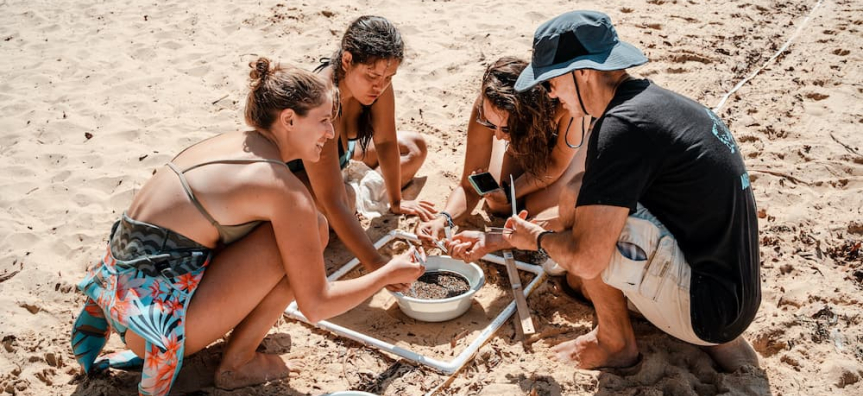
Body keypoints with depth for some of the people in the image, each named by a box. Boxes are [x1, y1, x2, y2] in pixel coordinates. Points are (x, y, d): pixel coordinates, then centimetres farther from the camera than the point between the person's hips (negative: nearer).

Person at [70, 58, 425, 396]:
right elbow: (316, 305, -12)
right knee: (312, 229, -8)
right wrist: (389, 273, 3)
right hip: (160, 328, -8)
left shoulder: (228, 143, 9)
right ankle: (236, 364, 3)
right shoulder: (285, 190, -16)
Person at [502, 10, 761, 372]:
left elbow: (585, 257, -23)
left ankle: (615, 343, 5)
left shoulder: (622, 126, -21)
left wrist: (539, 239, 1)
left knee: (580, 198, -15)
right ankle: (722, 341, 15)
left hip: (703, 308, -10)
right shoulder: (659, 100, 10)